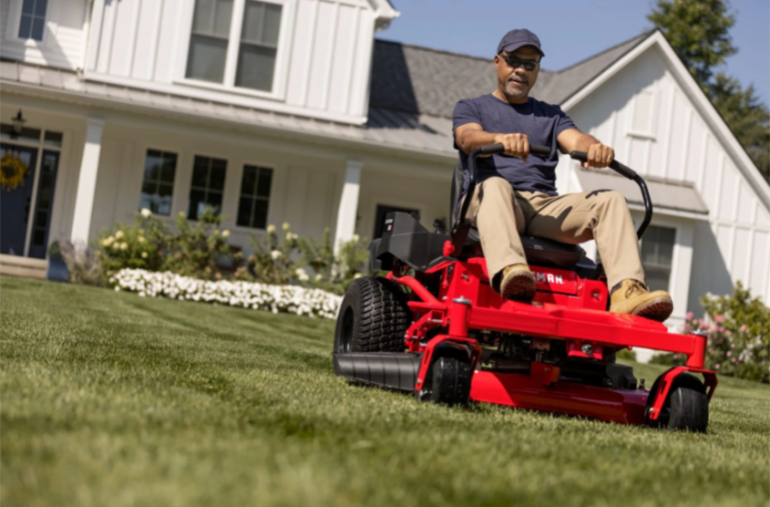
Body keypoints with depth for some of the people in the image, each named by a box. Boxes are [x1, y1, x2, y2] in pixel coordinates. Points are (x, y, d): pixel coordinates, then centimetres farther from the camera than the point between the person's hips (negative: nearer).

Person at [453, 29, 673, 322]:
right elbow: (468, 138, -4)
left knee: (610, 200, -20)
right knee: (495, 185, -38)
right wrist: (501, 139, -29)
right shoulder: (471, 108, 20)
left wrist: (595, 148, -19)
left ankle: (626, 293, -40)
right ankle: (510, 270, -63)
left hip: (545, 207, 4)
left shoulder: (550, 115, 29)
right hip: (489, 200, -3)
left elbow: (575, 140, 8)